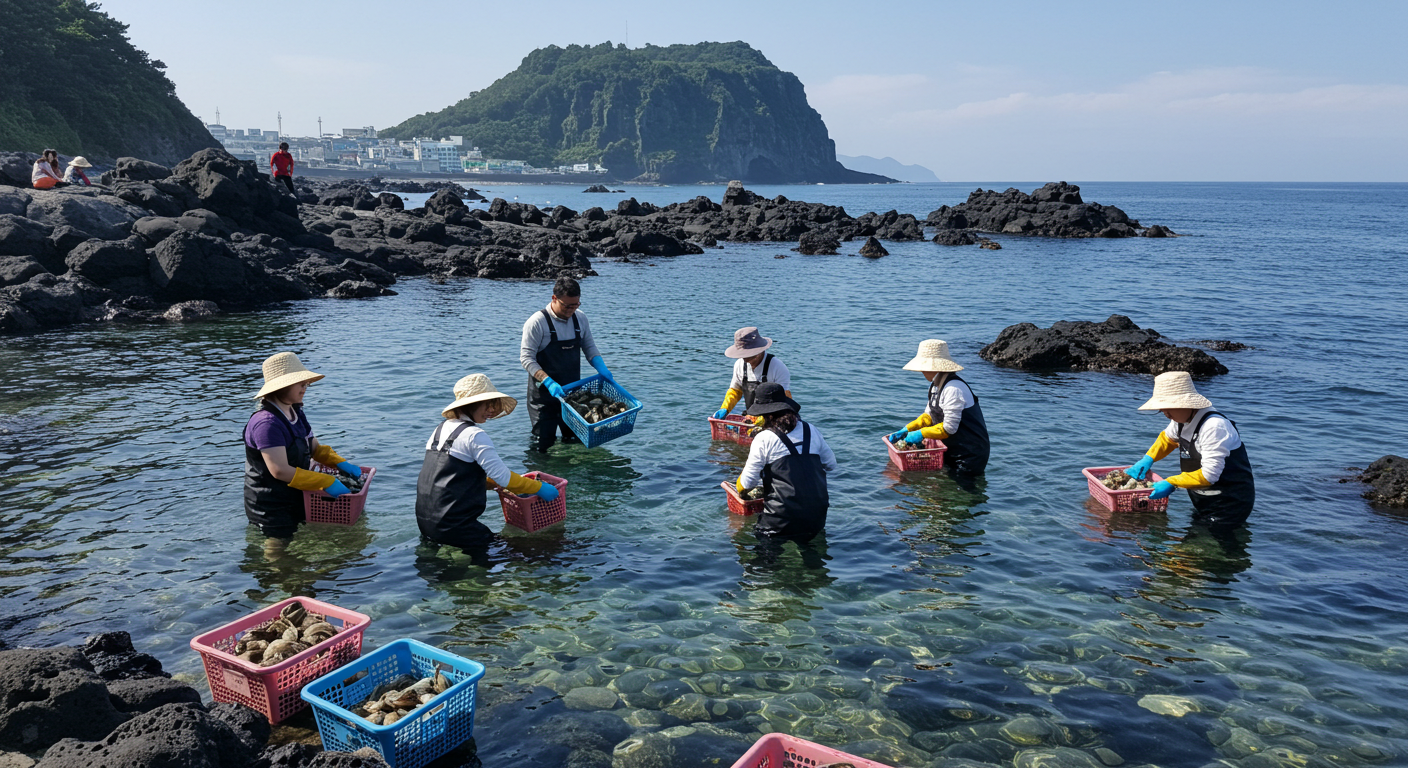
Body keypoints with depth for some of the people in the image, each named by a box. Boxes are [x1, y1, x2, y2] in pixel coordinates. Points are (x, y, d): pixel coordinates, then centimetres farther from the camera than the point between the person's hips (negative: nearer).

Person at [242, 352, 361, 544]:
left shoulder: (296, 413, 5)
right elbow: (280, 470, -30)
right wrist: (327, 482, -28)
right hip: (271, 508, -9)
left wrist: (342, 464, -5)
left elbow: (315, 448, 13)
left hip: (295, 503, 9)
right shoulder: (267, 423, -25)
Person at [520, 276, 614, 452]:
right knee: (545, 443, -3)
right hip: (544, 392, -5)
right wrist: (548, 382, -27)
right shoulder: (537, 322, -14)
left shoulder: (580, 319, 3)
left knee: (575, 440, 12)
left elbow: (589, 347, 13)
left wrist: (602, 369, -6)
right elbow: (526, 358, -15)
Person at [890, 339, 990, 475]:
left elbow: (949, 428, -25)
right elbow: (929, 415, 14)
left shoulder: (953, 389, -25)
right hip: (953, 451, 9)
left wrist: (921, 434, -17)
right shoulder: (936, 385, 6)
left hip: (970, 455, -9)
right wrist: (907, 430, 2)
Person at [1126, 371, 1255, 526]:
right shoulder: (1182, 420, 2)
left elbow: (1209, 475, -27)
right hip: (1204, 502, 9)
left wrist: (1171, 483, -20)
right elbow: (1167, 438, 26)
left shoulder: (1214, 426, -26)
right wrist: (1148, 459, 8)